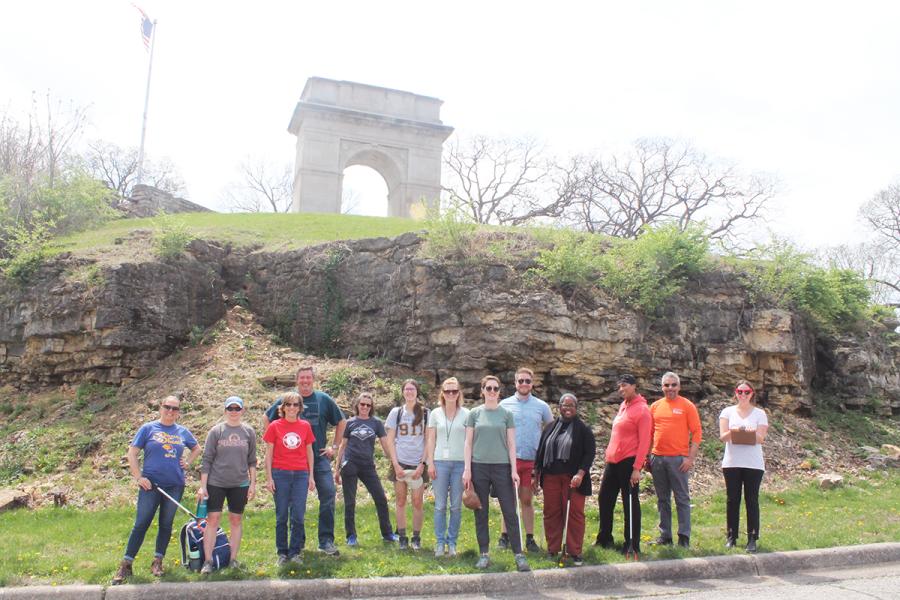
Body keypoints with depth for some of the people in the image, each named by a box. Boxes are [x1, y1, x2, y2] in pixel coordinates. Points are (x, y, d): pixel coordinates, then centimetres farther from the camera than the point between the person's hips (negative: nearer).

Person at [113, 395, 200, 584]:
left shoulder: (182, 432, 9)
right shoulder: (148, 428, 0)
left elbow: (196, 448, 24)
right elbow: (132, 453, -3)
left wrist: (187, 462, 7)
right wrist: (138, 477, -10)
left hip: (175, 486, 3)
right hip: (150, 484, -3)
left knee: (166, 524, 9)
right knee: (141, 524, -3)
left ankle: (157, 562, 21)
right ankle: (126, 565, 5)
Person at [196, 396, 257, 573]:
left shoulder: (249, 432, 5)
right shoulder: (216, 431, -1)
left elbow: (252, 460, 9)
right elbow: (207, 459, -1)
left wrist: (253, 484, 5)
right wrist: (202, 486, -4)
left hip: (240, 484, 2)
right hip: (216, 483, -2)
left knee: (236, 520, 7)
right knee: (212, 519, -3)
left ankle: (233, 559, 18)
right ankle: (208, 561, 6)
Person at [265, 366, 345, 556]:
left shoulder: (324, 399, 4)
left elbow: (341, 422, 14)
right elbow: (267, 419, 15)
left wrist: (334, 446, 8)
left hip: (320, 457, 0)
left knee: (328, 494, -10)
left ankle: (326, 540, -2)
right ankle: (298, 540, 20)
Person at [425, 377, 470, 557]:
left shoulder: (466, 414, 3)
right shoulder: (435, 413, 6)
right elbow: (431, 440, 7)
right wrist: (430, 463, 0)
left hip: (460, 463, 0)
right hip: (440, 462, 1)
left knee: (456, 506, 4)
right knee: (440, 505, 2)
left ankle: (452, 542, 15)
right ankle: (440, 542, 12)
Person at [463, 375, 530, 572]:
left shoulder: (506, 414, 6)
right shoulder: (474, 413, 6)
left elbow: (511, 444, 5)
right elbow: (468, 443, 5)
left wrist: (514, 470, -2)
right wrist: (467, 469, -3)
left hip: (502, 467, 0)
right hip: (479, 467, 1)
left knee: (510, 512, -2)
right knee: (481, 513, 5)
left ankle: (519, 555, 4)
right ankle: (484, 554, 14)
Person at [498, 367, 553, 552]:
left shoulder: (541, 406, 6)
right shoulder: (505, 404, 3)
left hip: (532, 460, 1)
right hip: (509, 459, -1)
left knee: (527, 500, 9)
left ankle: (530, 538, 14)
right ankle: (504, 536, 9)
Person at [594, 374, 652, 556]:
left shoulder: (642, 410, -11)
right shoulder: (623, 406, 14)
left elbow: (644, 441, -15)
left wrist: (637, 468, -19)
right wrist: (608, 456, 16)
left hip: (629, 462, -8)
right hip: (612, 461, 8)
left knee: (630, 503, 1)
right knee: (604, 499, 13)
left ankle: (632, 545, 10)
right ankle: (604, 539, 26)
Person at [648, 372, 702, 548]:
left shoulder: (687, 406, -1)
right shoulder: (655, 406, 10)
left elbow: (697, 432, -4)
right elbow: (649, 433, 14)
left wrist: (691, 458, -11)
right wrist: (647, 457, 10)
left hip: (678, 459, -4)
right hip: (657, 458, 4)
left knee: (682, 499, 1)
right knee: (662, 499, 10)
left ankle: (684, 537, 7)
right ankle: (665, 535, 18)